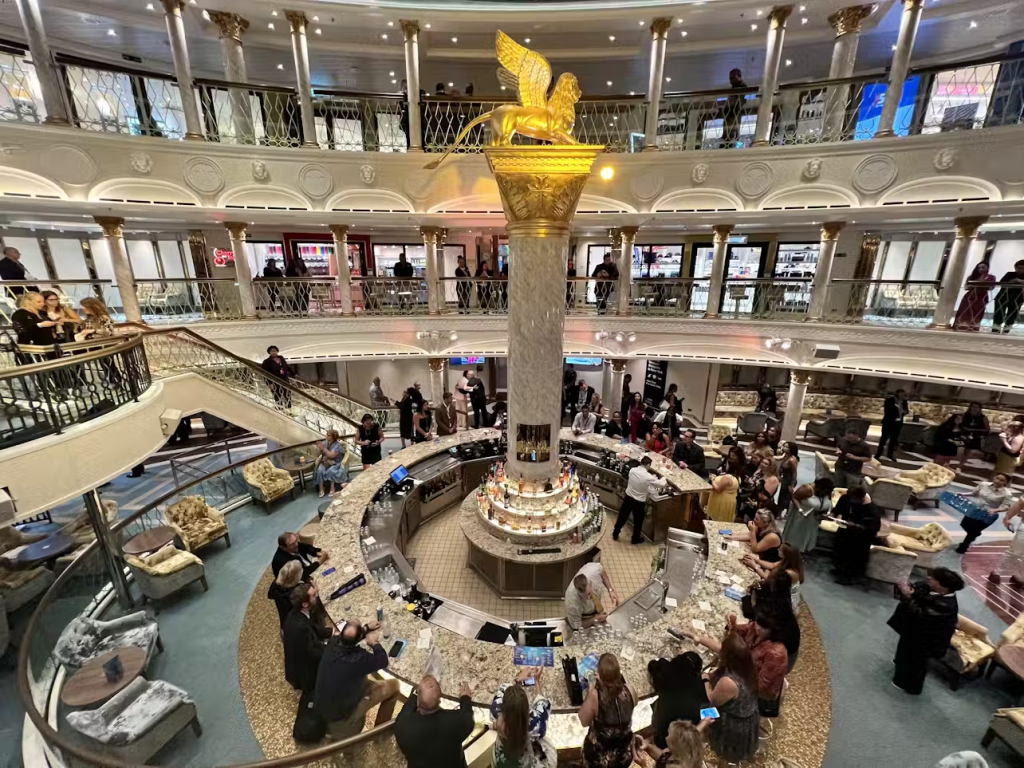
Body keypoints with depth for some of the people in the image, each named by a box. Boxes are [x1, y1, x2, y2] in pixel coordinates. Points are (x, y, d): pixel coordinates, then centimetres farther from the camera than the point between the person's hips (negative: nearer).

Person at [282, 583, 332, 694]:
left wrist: (331, 632, -4)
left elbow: (312, 626, 3)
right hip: (303, 670, -7)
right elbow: (315, 653, -28)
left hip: (298, 660, 7)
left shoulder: (296, 613, -15)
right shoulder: (301, 627, -40)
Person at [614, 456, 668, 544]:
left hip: (628, 498, 4)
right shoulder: (648, 477, -26)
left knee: (622, 517, 22)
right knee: (638, 521, 20)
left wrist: (653, 477, 14)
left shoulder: (632, 470, -11)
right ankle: (635, 539, 38)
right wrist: (663, 478, 8)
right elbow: (662, 484, -14)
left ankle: (615, 534, 38)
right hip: (639, 502, -4)